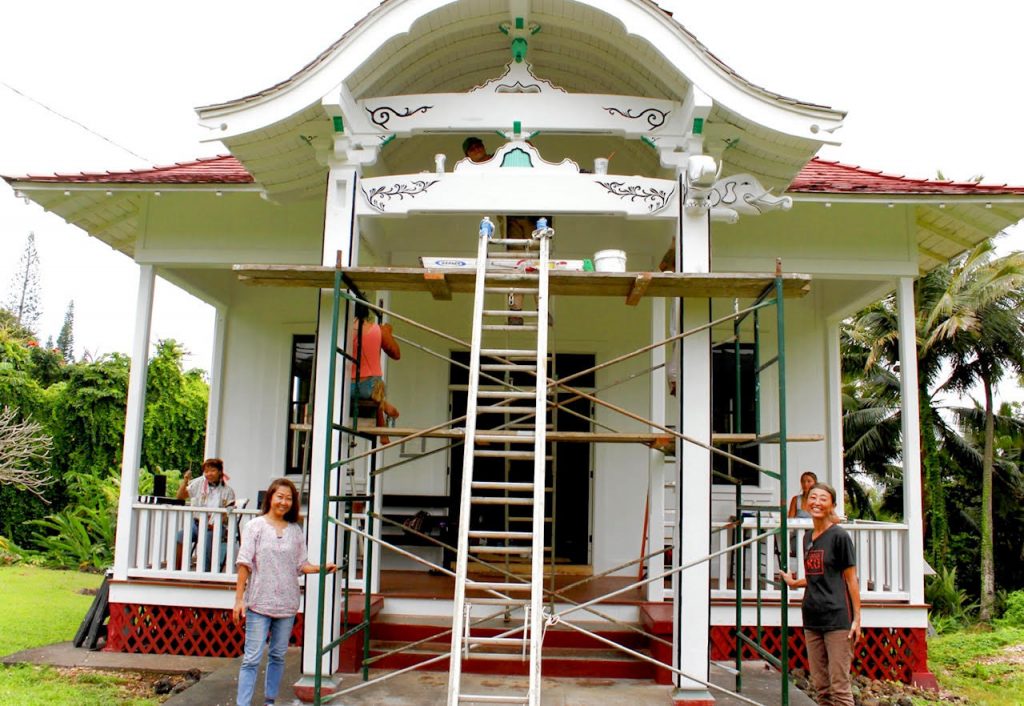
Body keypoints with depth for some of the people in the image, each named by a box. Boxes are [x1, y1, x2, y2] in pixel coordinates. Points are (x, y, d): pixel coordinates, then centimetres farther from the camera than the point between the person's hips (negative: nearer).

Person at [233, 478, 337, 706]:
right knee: (252, 658, -5)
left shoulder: (296, 531, 8)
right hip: (259, 602, -3)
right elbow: (244, 564, -4)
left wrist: (322, 568, -9)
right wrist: (239, 599, -7)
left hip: (287, 603, 4)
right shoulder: (255, 526, -1)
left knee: (278, 656, 12)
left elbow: (300, 565, 9)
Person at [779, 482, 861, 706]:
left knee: (839, 687, -7)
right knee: (820, 686, 10)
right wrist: (794, 582, 26)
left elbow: (851, 579, -6)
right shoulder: (808, 537, 14)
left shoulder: (839, 536, -6)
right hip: (812, 619, 7)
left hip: (837, 619, -7)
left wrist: (856, 618, -9)